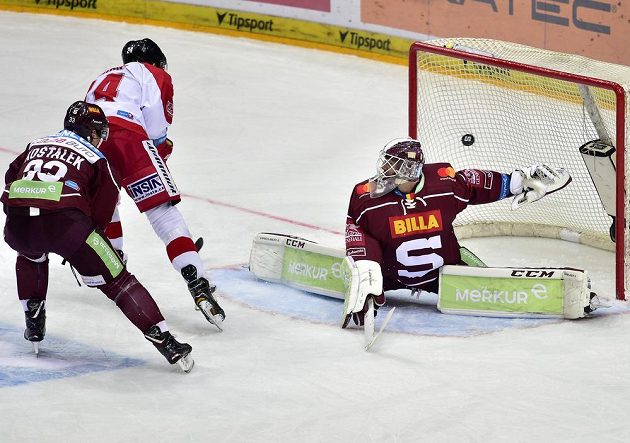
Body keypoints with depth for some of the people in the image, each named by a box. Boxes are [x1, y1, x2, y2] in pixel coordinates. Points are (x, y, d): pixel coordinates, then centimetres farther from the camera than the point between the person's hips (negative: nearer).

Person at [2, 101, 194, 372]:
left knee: (31, 255, 41)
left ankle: (34, 328, 35)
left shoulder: (36, 145, 29)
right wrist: (84, 240, 29)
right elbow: (102, 212, 14)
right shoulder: (94, 158, 18)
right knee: (116, 281, 7)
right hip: (64, 221, -4)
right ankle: (164, 341, -1)